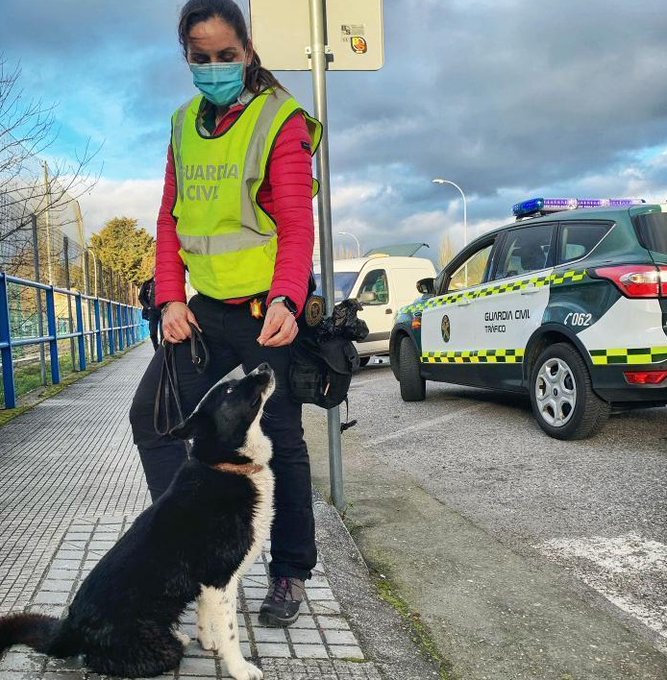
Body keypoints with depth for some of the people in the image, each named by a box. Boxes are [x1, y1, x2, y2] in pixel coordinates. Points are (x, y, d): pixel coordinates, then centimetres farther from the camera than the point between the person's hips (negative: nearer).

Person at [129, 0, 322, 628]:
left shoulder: (281, 121, -8)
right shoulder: (184, 124, 11)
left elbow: (297, 225, -16)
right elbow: (170, 220, 11)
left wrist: (284, 301, -30)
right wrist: (170, 298, 0)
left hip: (269, 310, -6)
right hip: (205, 309, 7)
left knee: (280, 439, 2)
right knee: (151, 414, 5)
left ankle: (290, 573, 18)